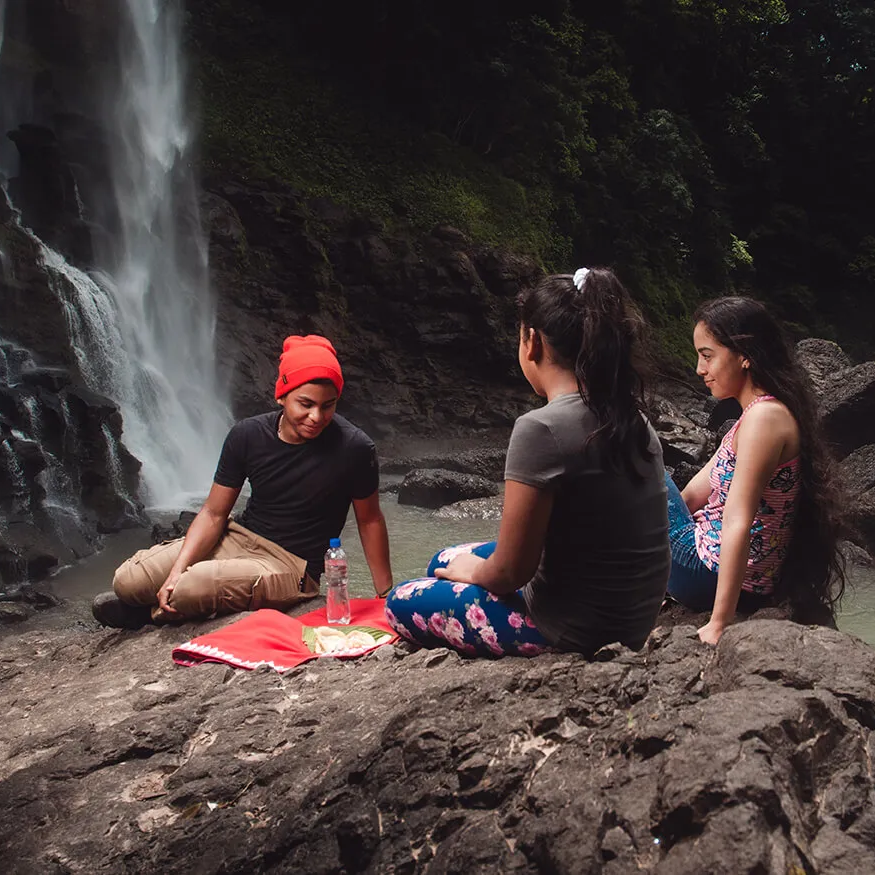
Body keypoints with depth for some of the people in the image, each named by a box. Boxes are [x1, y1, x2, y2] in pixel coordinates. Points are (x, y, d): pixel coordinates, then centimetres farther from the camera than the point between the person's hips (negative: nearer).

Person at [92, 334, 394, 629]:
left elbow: (369, 519, -3)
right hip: (239, 537, 4)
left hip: (290, 565, -4)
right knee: (128, 581, -11)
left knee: (193, 588, -30)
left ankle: (152, 611, 5)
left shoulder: (353, 448, -17)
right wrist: (176, 570, -16)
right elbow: (214, 513, -2)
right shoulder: (247, 435, -6)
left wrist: (387, 596, 0)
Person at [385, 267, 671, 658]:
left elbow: (510, 571, -20)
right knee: (443, 562, 25)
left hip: (575, 627, -9)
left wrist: (472, 570, 4)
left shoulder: (541, 428, -25)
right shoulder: (632, 419, 0)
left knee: (400, 603, 11)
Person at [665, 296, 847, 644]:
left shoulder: (764, 416, -21)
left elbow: (738, 524, -27)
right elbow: (698, 491, 12)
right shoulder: (762, 411, 10)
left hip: (717, 574, -10)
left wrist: (719, 623, -28)